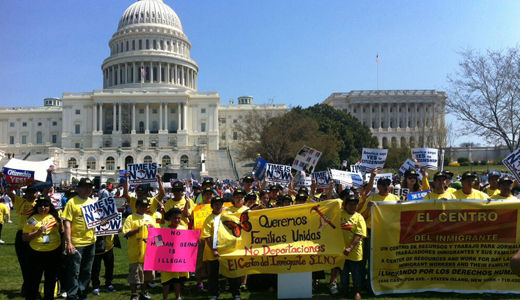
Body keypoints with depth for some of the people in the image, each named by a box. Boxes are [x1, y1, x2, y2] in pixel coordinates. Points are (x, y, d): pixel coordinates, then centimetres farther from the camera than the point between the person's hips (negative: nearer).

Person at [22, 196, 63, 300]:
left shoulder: (55, 217, 5)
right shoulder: (32, 219, -3)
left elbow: (61, 231, 21)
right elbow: (24, 237, -5)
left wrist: (60, 223, 1)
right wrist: (37, 232, -17)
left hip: (54, 253, 3)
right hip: (36, 254, -3)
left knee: (51, 279, 15)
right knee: (34, 279, 2)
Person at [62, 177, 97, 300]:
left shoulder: (93, 202, 10)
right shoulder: (72, 202, -7)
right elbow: (67, 223, -11)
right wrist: (68, 243, -17)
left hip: (90, 242, 6)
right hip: (76, 243, -6)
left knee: (86, 272, 15)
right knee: (74, 272, 1)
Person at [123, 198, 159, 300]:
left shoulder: (149, 218, 13)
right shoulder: (131, 218, -3)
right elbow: (126, 234, -11)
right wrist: (137, 230, -21)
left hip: (148, 251, 5)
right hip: (136, 252, -5)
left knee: (147, 272, 13)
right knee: (135, 273, 0)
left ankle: (144, 292, 27)